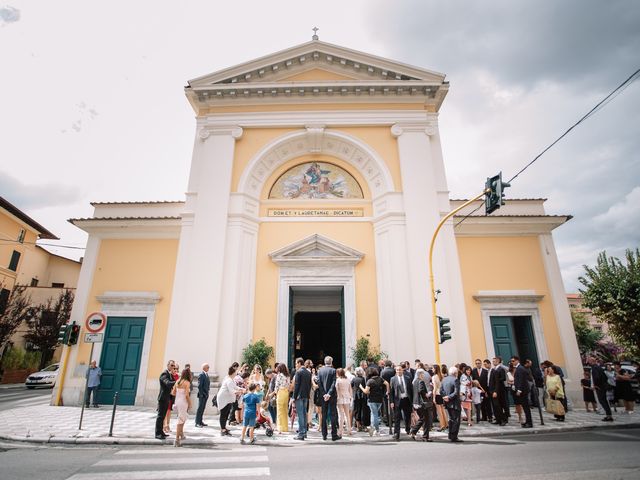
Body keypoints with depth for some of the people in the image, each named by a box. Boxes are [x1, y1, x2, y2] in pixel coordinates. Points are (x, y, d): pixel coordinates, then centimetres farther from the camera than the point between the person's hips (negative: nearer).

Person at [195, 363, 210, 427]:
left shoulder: (206, 374, 13)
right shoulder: (201, 375, -14)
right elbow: (199, 386, -17)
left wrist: (207, 393, 13)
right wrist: (201, 394, -18)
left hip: (206, 395, 8)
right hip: (202, 395, -8)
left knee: (202, 409, 13)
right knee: (200, 409, -2)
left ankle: (200, 421, 20)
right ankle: (197, 423, 5)